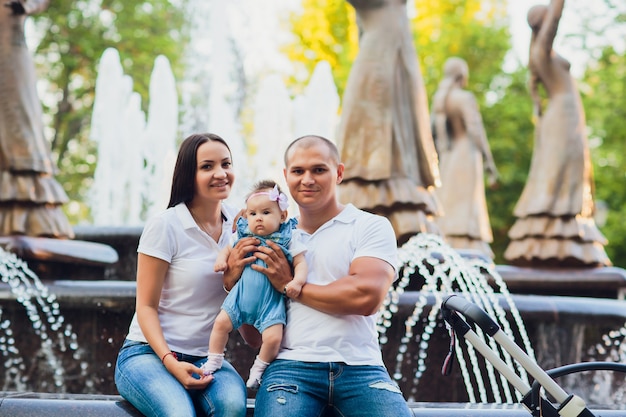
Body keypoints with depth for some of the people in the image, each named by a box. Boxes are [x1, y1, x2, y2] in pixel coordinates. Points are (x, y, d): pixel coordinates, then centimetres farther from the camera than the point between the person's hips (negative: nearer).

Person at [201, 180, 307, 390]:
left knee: (273, 337, -13)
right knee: (221, 323, -3)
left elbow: (300, 262, -6)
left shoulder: (288, 238, -5)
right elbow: (229, 248, 18)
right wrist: (222, 259, -3)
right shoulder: (244, 235, 2)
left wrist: (297, 281, -23)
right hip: (242, 294, 3)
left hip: (271, 299, -3)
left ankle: (259, 369, 14)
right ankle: (213, 362, 19)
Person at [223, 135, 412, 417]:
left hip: (360, 366, -1)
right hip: (292, 365, 1)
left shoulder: (373, 226, 9)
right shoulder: (275, 238, 18)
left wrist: (290, 286, -2)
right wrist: (235, 279, 3)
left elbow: (366, 296, -11)